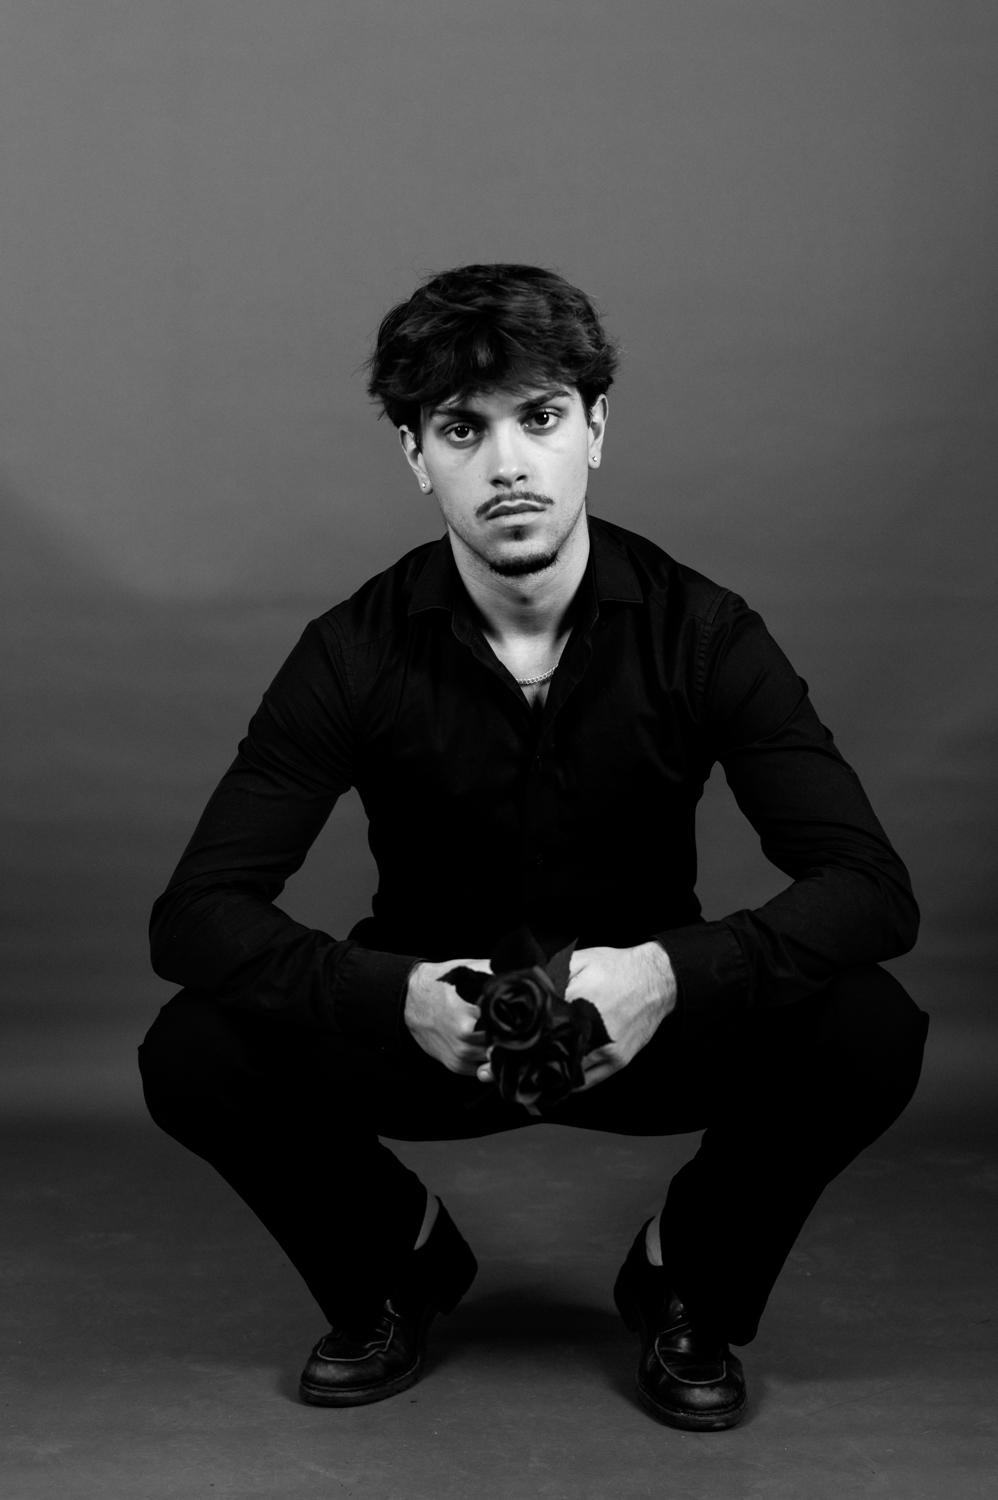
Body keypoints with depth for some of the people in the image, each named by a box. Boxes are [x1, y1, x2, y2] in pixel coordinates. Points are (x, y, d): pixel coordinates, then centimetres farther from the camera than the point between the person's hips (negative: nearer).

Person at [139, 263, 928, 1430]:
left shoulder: (701, 632, -16)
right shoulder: (356, 651, -16)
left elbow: (871, 886, -22)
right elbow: (195, 913, -21)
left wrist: (673, 975, -39)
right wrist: (399, 998, -38)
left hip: (648, 1025, 0)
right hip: (428, 1027, 1)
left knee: (868, 1035, -27)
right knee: (195, 1055, -25)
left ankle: (687, 1286, 4)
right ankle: (397, 1263, 7)